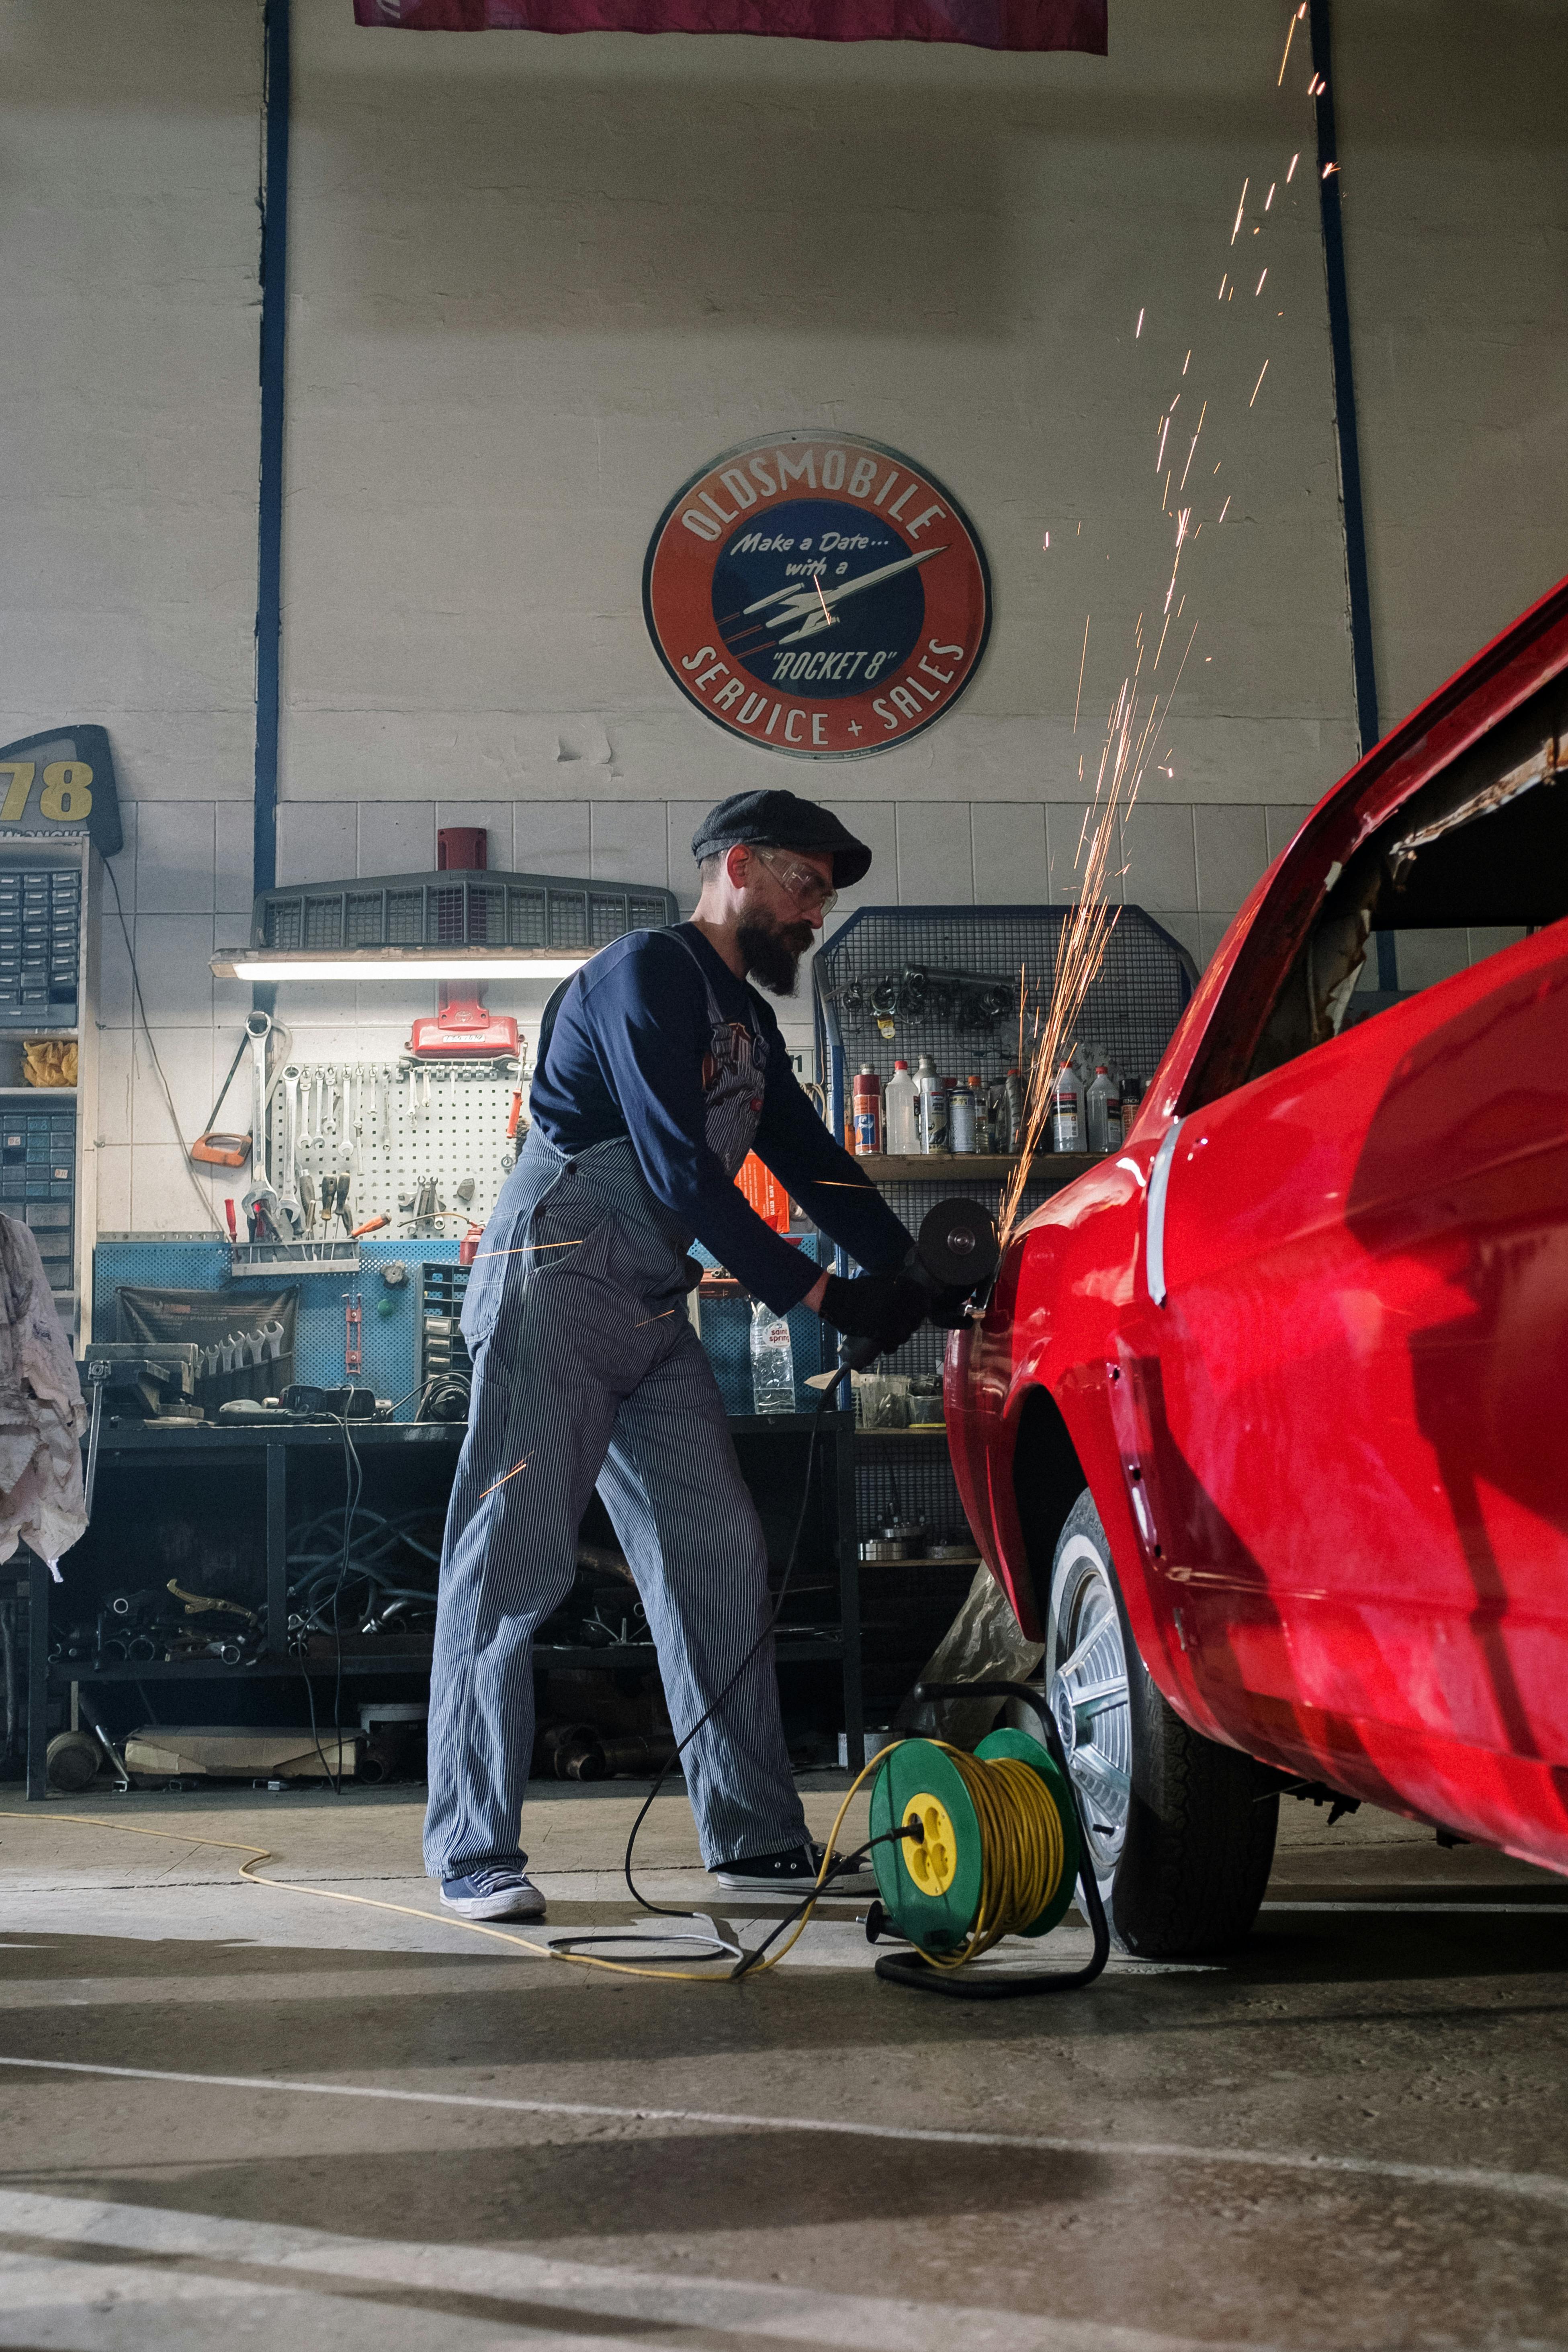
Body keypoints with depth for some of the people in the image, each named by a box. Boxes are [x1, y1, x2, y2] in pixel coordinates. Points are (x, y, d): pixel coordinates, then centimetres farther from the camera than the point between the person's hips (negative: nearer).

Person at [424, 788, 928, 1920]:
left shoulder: (749, 1024, 21)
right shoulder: (648, 973, -9)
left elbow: (818, 1167, 19)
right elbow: (681, 1173, -17)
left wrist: (917, 1274, 5)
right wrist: (815, 1292, -14)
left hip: (653, 1314, 9)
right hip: (555, 1288, -9)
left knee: (720, 1556, 4)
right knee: (513, 1562, -8)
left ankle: (756, 1832, 11)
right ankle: (474, 1851, -3)